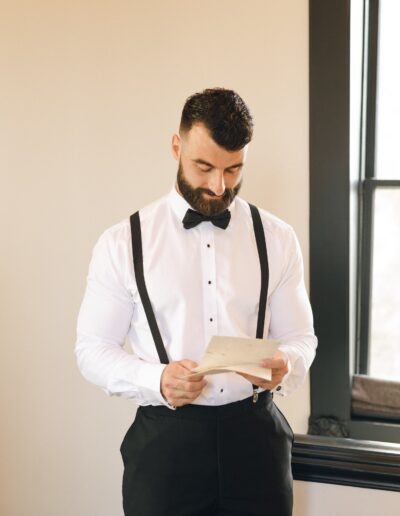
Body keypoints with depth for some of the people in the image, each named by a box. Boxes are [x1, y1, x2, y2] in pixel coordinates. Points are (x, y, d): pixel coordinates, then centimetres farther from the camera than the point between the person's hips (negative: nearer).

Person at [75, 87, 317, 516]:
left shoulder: (277, 239, 2)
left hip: (256, 435, 2)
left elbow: (300, 336, 7)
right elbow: (92, 348, -1)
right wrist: (156, 380, -20)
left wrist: (286, 364, -16)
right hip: (164, 442, -2)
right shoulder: (123, 243, -4)